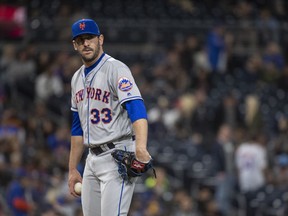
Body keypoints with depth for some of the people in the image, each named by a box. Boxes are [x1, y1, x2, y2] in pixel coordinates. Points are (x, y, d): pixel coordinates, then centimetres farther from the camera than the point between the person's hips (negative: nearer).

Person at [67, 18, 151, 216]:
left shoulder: (116, 69, -11)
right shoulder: (77, 78, 15)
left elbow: (136, 109, -26)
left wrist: (141, 148, -42)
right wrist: (73, 169, 20)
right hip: (92, 159, 8)